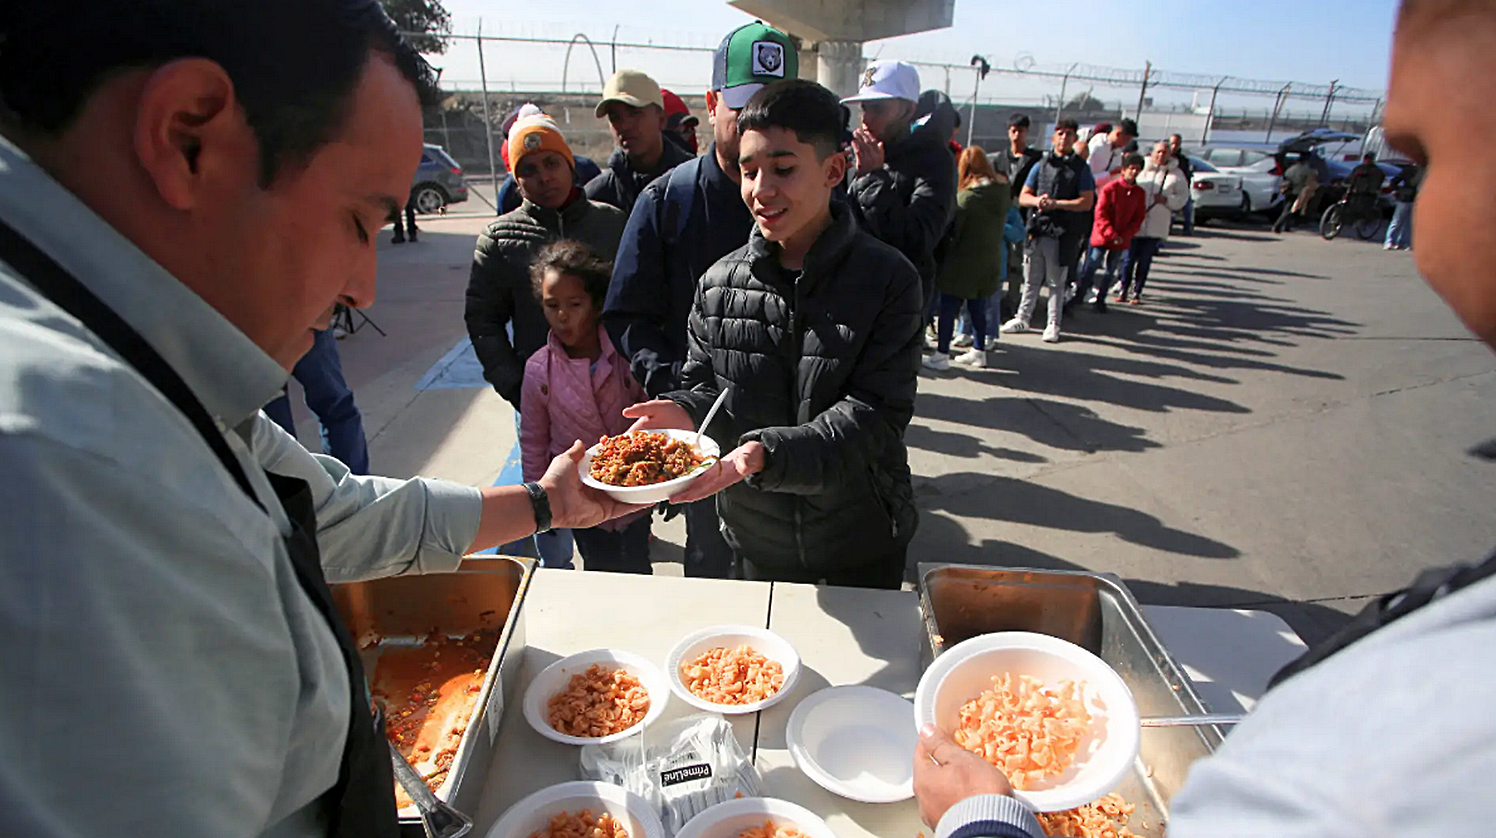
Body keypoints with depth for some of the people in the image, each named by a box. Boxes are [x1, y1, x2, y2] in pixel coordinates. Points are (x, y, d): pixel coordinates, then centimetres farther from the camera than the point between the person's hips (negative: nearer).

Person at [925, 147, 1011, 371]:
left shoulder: (967, 197, -16)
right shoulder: (1003, 192, 1)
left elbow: (953, 230, -12)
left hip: (963, 263, -6)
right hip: (988, 262, 6)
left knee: (948, 308, 1)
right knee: (977, 307, 17)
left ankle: (942, 354, 4)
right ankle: (979, 351, 26)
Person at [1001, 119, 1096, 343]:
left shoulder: (1081, 168, 4)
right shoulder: (1041, 166, 14)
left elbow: (1087, 202, -4)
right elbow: (1023, 197, 11)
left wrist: (1056, 203, -13)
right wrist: (1037, 200, -11)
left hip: (1062, 234, -3)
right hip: (1037, 230, 3)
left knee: (1056, 282, 4)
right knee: (1031, 280, 11)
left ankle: (1053, 325, 12)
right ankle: (1022, 318, 21)